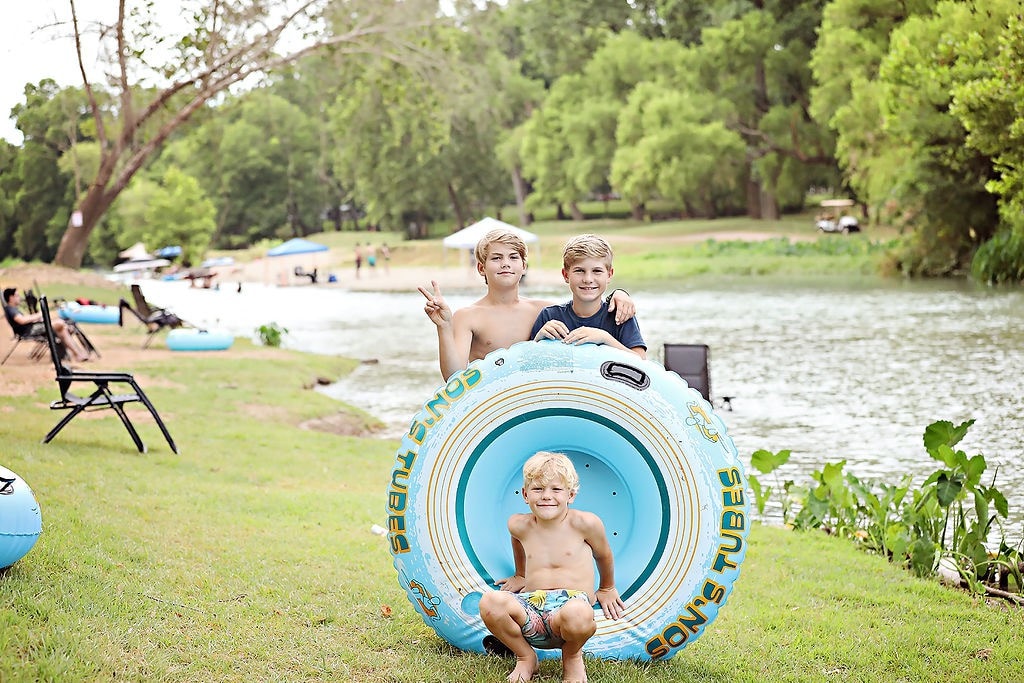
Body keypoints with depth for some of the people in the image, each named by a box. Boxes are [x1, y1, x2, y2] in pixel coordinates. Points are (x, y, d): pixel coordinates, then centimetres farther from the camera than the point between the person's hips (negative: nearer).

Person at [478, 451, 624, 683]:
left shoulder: (585, 523, -1)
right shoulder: (519, 525, 9)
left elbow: (603, 555, 17)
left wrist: (606, 589, 31)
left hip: (572, 600, -3)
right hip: (531, 606, 3)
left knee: (577, 613, -43)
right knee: (490, 602, -31)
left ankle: (572, 656, -1)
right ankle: (525, 657, 1)